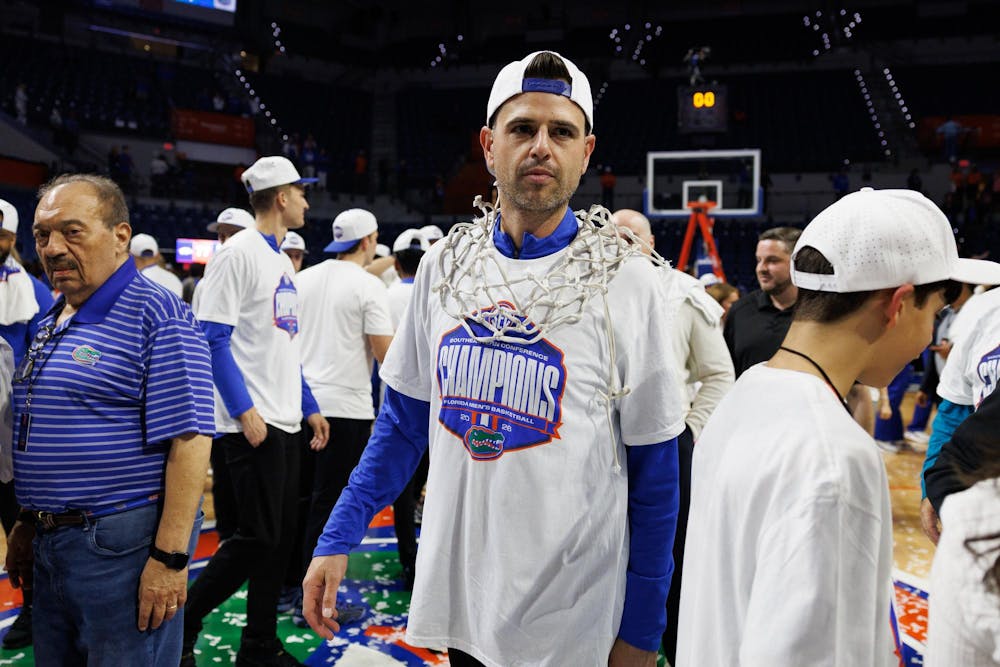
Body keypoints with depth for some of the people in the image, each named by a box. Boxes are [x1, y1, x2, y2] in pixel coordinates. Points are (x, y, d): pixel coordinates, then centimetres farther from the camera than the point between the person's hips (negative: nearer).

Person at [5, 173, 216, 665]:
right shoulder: (49, 323, 13)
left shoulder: (157, 317, -15)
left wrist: (170, 556, -22)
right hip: (50, 545, 9)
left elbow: (189, 440, -20)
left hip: (123, 547, -8)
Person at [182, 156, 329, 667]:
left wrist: (310, 407, 18)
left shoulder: (281, 261, 17)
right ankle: (180, 623, 12)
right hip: (252, 425, -9)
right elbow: (213, 336, -15)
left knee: (279, 537, 11)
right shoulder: (239, 253, -9)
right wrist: (245, 411, -20)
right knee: (257, 538, -7)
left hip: (286, 422, 9)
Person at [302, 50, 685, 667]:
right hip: (456, 597, 4)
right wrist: (338, 540, 2)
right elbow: (405, 419, 8)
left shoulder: (628, 284, -11)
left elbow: (653, 472, -7)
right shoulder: (445, 265, 0)